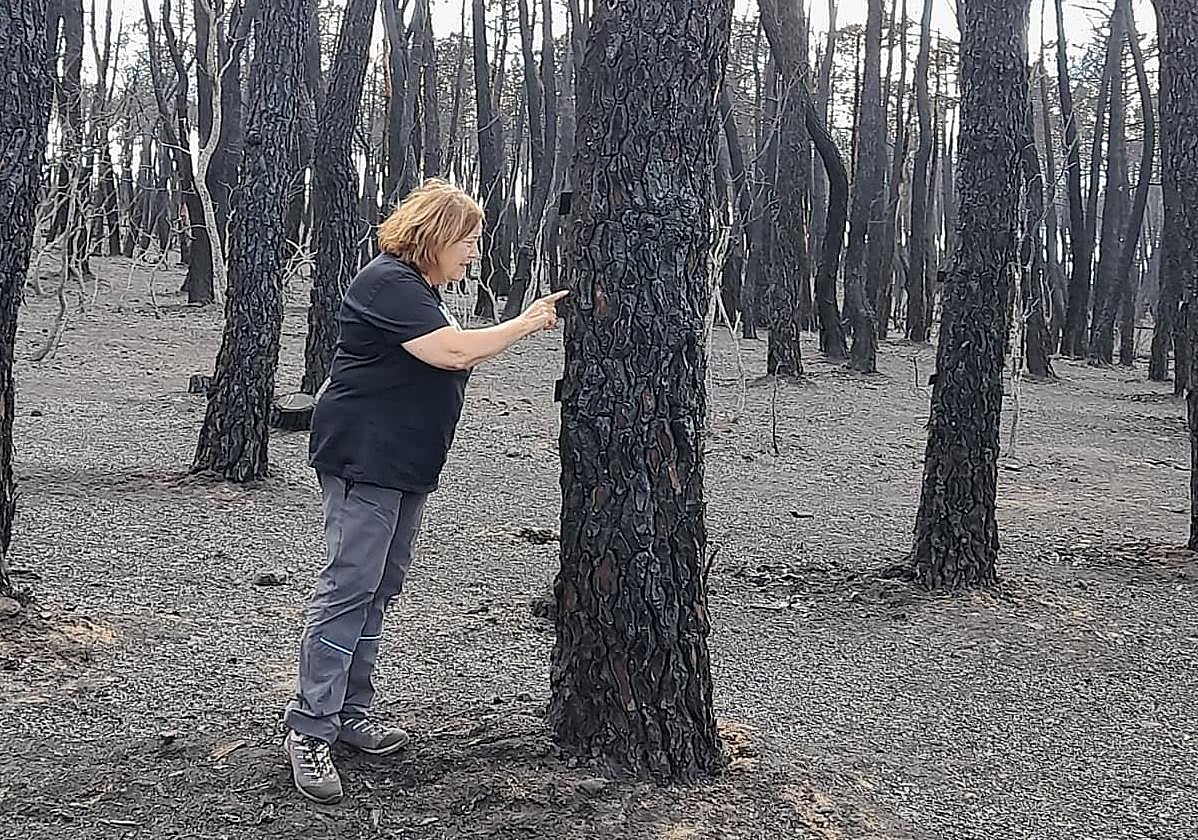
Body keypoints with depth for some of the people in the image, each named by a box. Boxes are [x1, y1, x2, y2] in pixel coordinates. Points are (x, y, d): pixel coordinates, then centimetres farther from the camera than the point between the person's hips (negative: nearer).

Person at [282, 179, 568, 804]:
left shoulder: (420, 289, 20)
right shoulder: (388, 284, -14)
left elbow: (446, 361, 26)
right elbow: (454, 352, -20)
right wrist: (528, 324, -12)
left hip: (406, 465, 11)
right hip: (363, 459, -11)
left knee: (381, 587, 11)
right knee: (348, 589, -12)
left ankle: (350, 711, 19)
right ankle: (309, 729, -8)